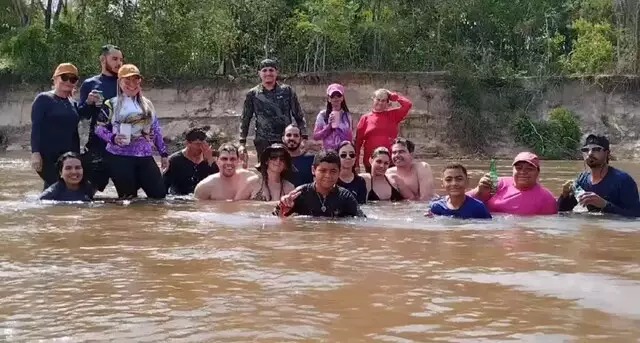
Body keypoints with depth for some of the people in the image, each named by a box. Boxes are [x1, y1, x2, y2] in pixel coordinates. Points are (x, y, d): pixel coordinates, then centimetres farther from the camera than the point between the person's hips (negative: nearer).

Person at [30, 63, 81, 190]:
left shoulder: (73, 104, 16)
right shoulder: (43, 99, -2)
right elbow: (35, 127, -9)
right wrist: (35, 152, -18)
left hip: (69, 156, 6)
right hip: (48, 155, -6)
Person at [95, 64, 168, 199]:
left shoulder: (147, 104, 16)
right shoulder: (111, 104, 3)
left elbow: (156, 130, 19)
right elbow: (99, 127, -1)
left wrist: (163, 153, 16)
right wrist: (113, 138, -19)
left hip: (145, 156, 4)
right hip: (120, 157, -4)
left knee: (160, 193, -3)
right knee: (128, 198, -4)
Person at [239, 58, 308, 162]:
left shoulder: (287, 91, 5)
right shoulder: (252, 94, 6)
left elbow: (299, 115, 7)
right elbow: (245, 119, 11)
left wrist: (304, 137, 0)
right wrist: (242, 142, 5)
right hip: (263, 142, 0)